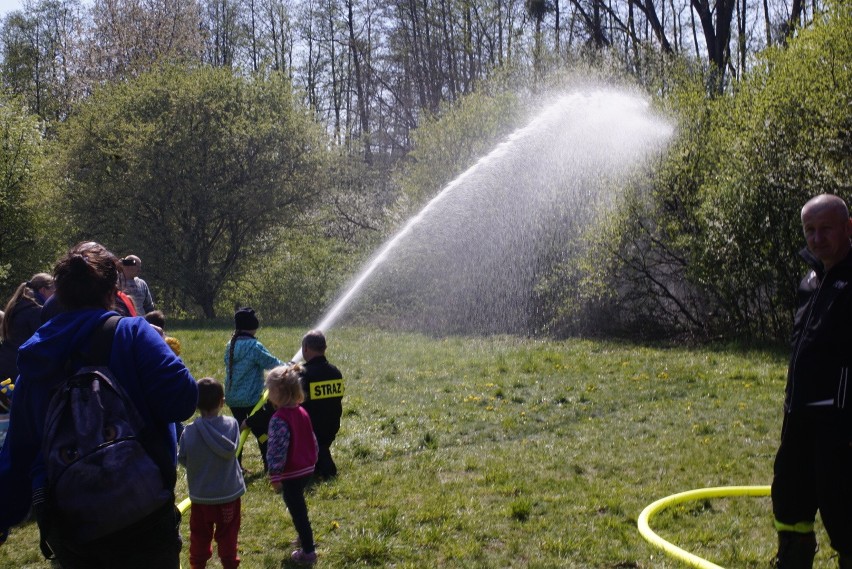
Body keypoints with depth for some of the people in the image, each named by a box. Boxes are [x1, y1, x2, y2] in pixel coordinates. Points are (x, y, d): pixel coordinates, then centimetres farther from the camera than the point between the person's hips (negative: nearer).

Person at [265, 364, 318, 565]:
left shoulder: (279, 419, -22)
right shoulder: (302, 412, 4)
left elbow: (277, 450, -23)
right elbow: (312, 440, 12)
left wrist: (274, 475, -17)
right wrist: (312, 460, 23)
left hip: (291, 474, -9)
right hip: (307, 469, 9)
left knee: (297, 511, 3)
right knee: (299, 507, 27)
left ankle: (308, 551, 11)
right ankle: (305, 539, 42)